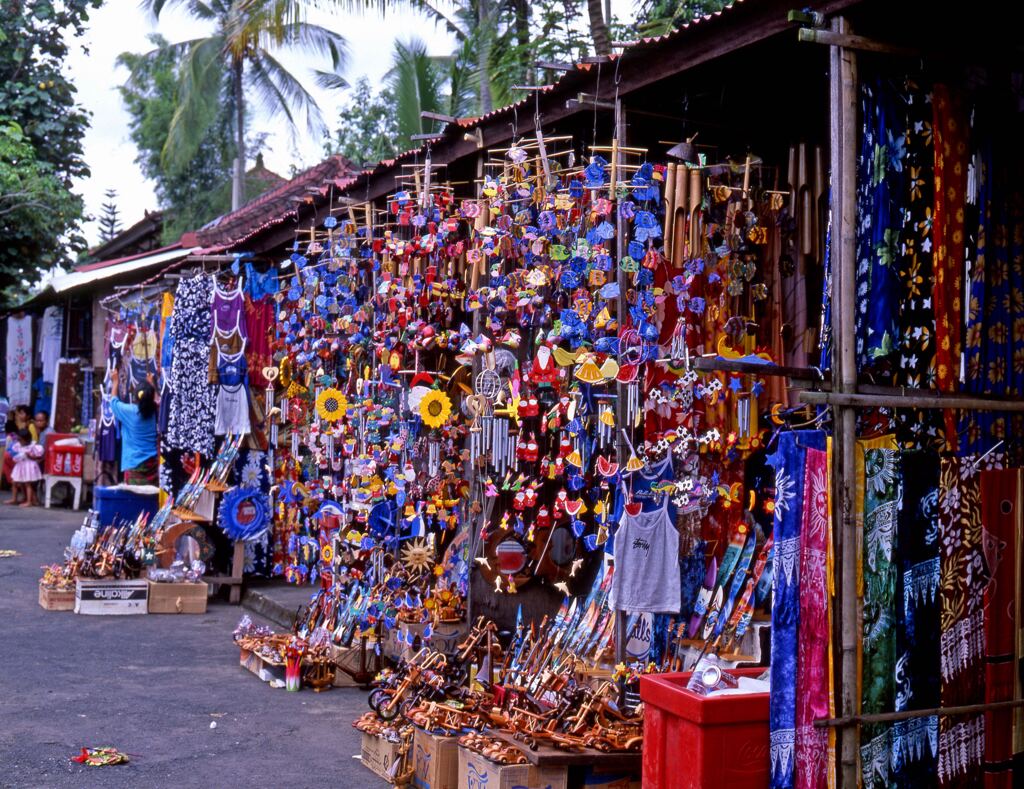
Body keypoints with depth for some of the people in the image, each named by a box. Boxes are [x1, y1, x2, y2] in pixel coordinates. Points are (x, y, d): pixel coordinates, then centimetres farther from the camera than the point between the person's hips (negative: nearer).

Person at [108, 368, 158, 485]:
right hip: (153, 463, 3)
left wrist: (115, 382, 27)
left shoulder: (129, 411, -7)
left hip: (135, 464, -3)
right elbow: (156, 400, 27)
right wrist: (151, 385, 42)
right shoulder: (155, 412, 1)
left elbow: (114, 402, 14)